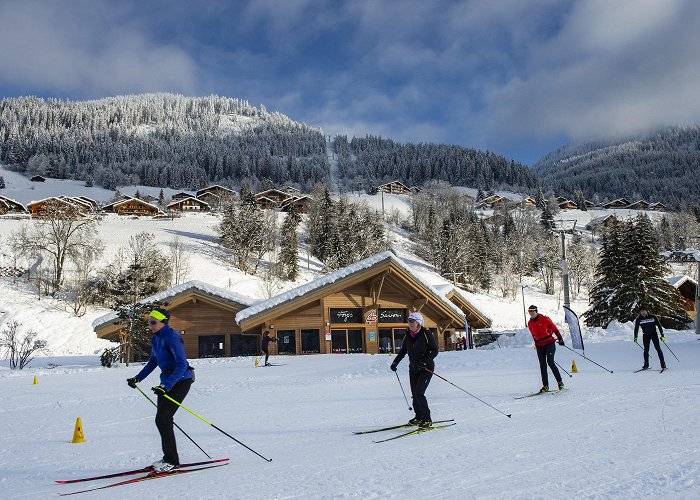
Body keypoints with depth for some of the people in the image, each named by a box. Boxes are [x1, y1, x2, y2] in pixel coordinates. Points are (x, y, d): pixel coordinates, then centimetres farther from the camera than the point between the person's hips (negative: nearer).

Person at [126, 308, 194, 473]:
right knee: (163, 419, 9)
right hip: (167, 380, 9)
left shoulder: (172, 338, -21)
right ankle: (169, 458, 21)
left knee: (162, 419, -12)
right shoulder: (156, 338, 8)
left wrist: (166, 386, -34)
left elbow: (182, 365, -27)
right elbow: (153, 361, 21)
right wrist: (138, 378, 15)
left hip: (181, 380, -9)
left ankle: (172, 461, -2)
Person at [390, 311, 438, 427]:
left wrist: (424, 362, -24)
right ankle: (419, 417, 23)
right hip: (413, 369, 6)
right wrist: (395, 362, 6)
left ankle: (427, 419, -3)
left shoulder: (426, 335, -12)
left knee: (419, 393, -14)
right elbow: (402, 351, 16)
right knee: (414, 394, 6)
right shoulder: (407, 336, 4)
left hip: (426, 368, -6)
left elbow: (434, 351, -12)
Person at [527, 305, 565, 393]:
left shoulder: (544, 319, -7)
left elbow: (554, 328, -2)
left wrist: (560, 339, -2)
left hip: (549, 342, -5)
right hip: (539, 346, 5)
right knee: (542, 365, 0)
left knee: (550, 362, -16)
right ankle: (545, 386, 3)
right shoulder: (530, 323, 7)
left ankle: (560, 382, -5)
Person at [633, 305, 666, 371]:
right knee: (646, 350, -5)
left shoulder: (653, 317, -9)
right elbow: (636, 329, 2)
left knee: (658, 348, -7)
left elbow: (659, 325, -4)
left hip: (654, 334, -1)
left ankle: (663, 364, -1)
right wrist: (635, 338, -3)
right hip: (646, 335, 1)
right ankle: (646, 365, 4)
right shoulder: (638, 319, -5)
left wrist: (662, 335, -8)